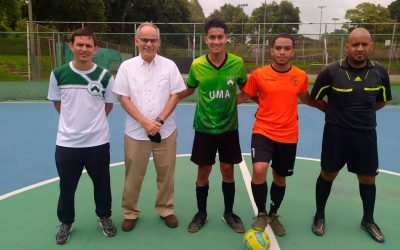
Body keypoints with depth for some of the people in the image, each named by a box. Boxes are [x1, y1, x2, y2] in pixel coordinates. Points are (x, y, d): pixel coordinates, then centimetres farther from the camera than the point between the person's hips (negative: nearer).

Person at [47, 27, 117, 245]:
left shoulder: (105, 76, -5)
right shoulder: (58, 74, -3)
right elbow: (57, 103, 10)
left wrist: (93, 120, 6)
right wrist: (74, 120, 8)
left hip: (98, 141, 0)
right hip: (66, 142, 1)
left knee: (102, 184, 14)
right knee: (66, 186, 14)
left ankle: (104, 217, 37)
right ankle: (66, 222, 36)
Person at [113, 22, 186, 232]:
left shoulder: (169, 65, 1)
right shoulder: (127, 66, 0)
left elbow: (175, 95, -1)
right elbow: (123, 99, -3)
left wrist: (159, 121, -12)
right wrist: (145, 122, -14)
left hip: (165, 132, 1)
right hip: (135, 132, 0)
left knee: (166, 174, 10)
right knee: (133, 175, 9)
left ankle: (165, 210, 29)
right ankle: (130, 212, 27)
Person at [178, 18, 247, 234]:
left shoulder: (237, 63, -9)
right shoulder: (197, 65, -10)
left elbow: (245, 88, 9)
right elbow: (189, 90, 8)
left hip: (229, 127, 1)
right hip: (204, 128, 0)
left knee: (228, 170, 10)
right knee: (203, 172, 8)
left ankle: (229, 213, 30)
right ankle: (201, 213, 29)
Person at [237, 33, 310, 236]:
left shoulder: (301, 76, -1)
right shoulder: (258, 74, -6)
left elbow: (306, 99, 19)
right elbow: (243, 97, 7)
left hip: (288, 136, 3)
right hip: (263, 132, -2)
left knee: (280, 178, 14)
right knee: (259, 170, -23)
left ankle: (273, 215, 39)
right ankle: (261, 214, 3)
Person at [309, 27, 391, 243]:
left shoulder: (379, 72, -3)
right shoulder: (331, 71, -12)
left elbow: (382, 101, 14)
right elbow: (316, 98, 2)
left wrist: (362, 112, 8)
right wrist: (335, 112, 6)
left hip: (366, 134, 3)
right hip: (336, 133, -2)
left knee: (367, 178, 13)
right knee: (328, 174, 8)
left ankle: (368, 220, 36)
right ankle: (319, 216, 29)